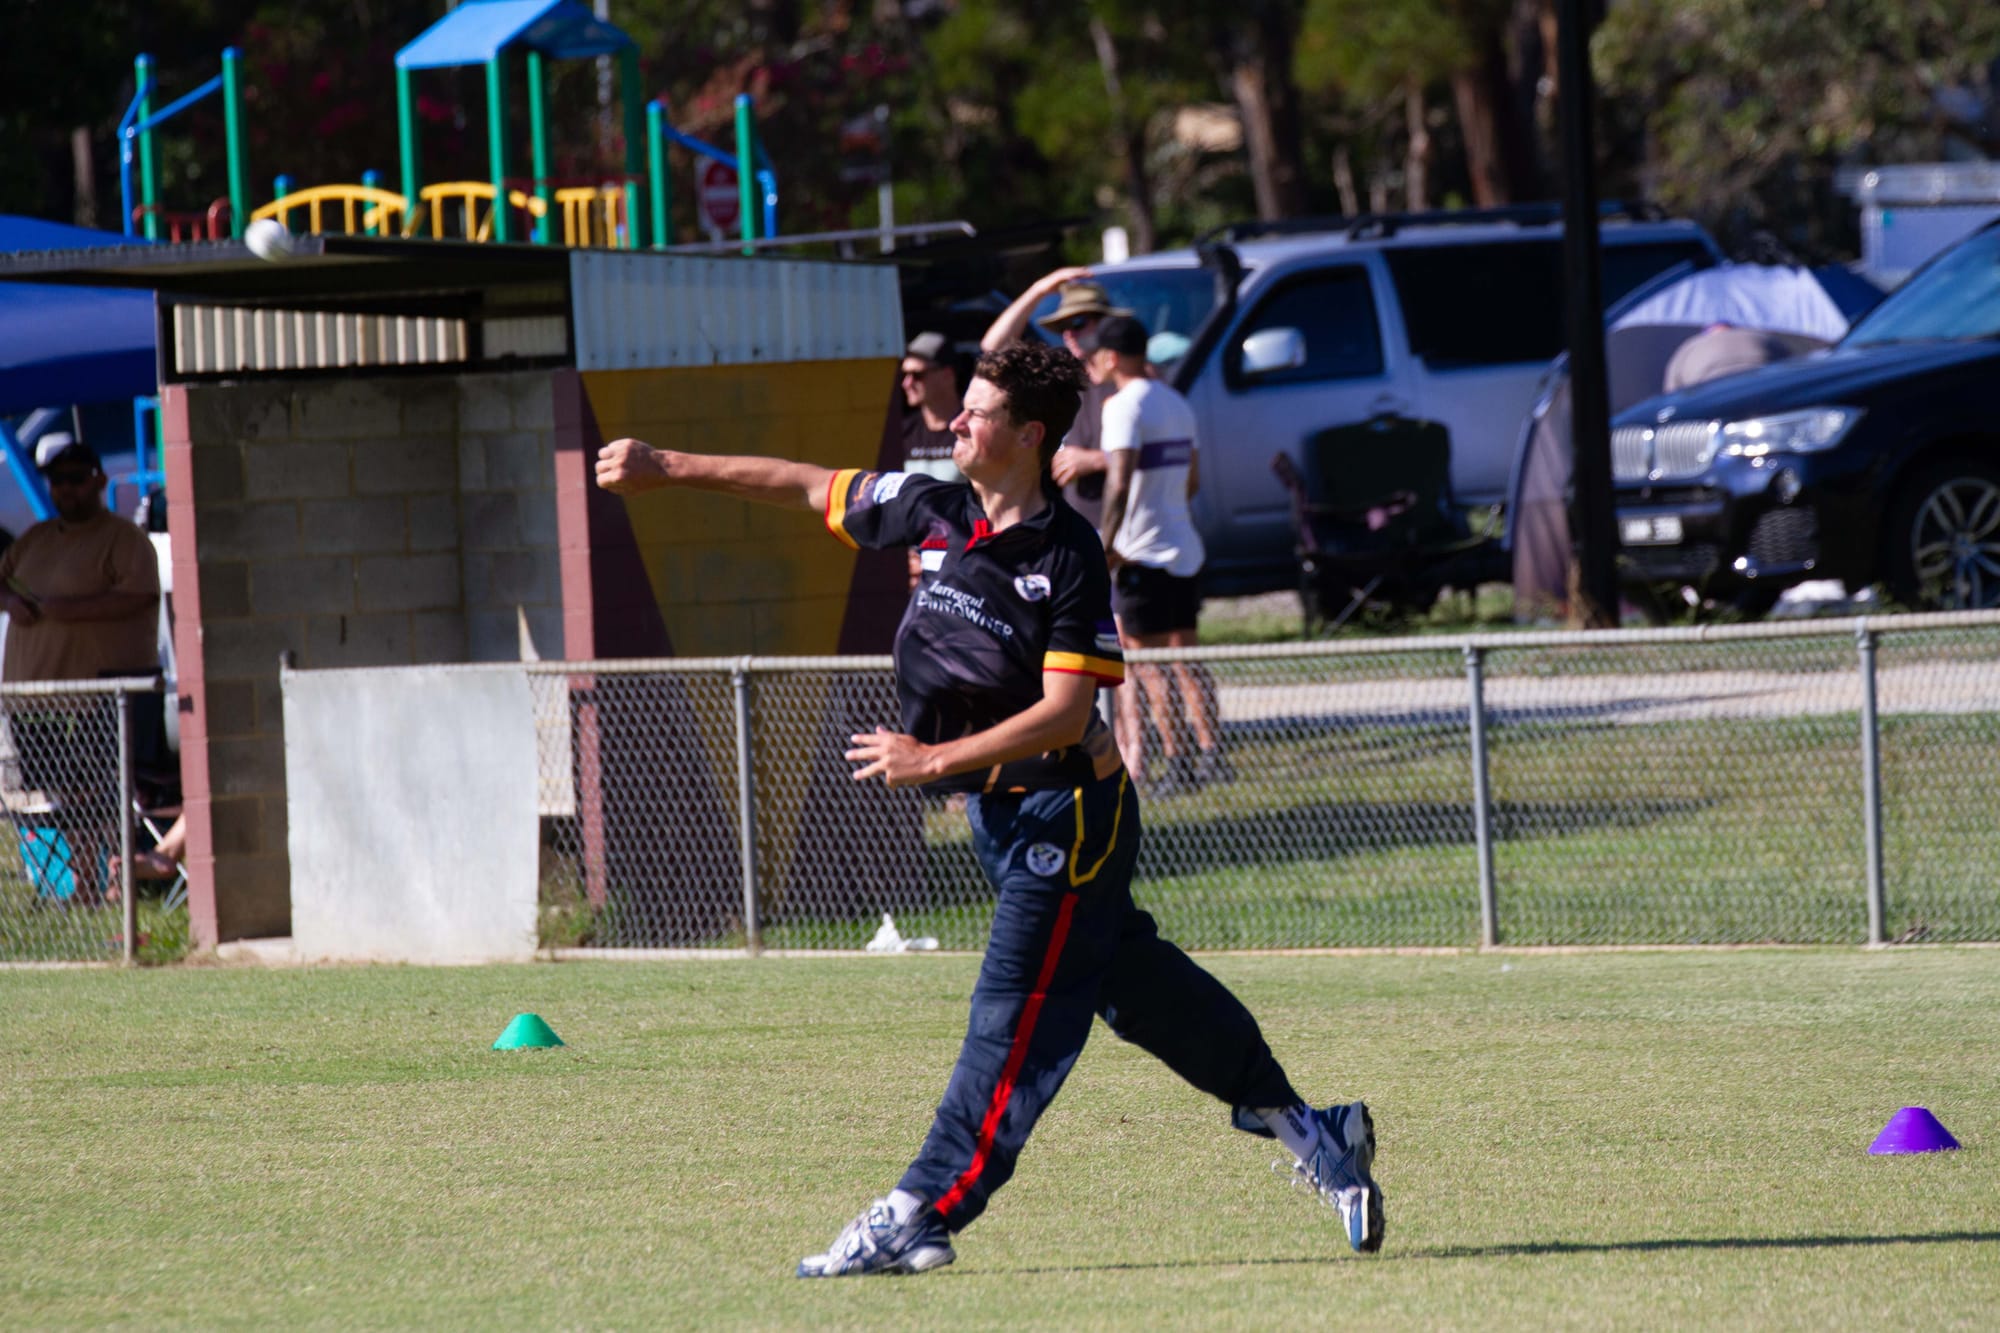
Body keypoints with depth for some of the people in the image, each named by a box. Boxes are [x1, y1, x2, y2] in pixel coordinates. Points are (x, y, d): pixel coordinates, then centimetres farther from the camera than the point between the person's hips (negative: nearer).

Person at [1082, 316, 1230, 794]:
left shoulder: (1125, 405, -14)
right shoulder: (1176, 404, 13)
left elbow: (1120, 483, -23)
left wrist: (1107, 544, -19)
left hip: (1142, 553, -8)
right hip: (1184, 547, 8)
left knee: (1148, 663, -3)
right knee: (1183, 658, 12)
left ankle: (1177, 760, -5)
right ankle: (1211, 754, 11)